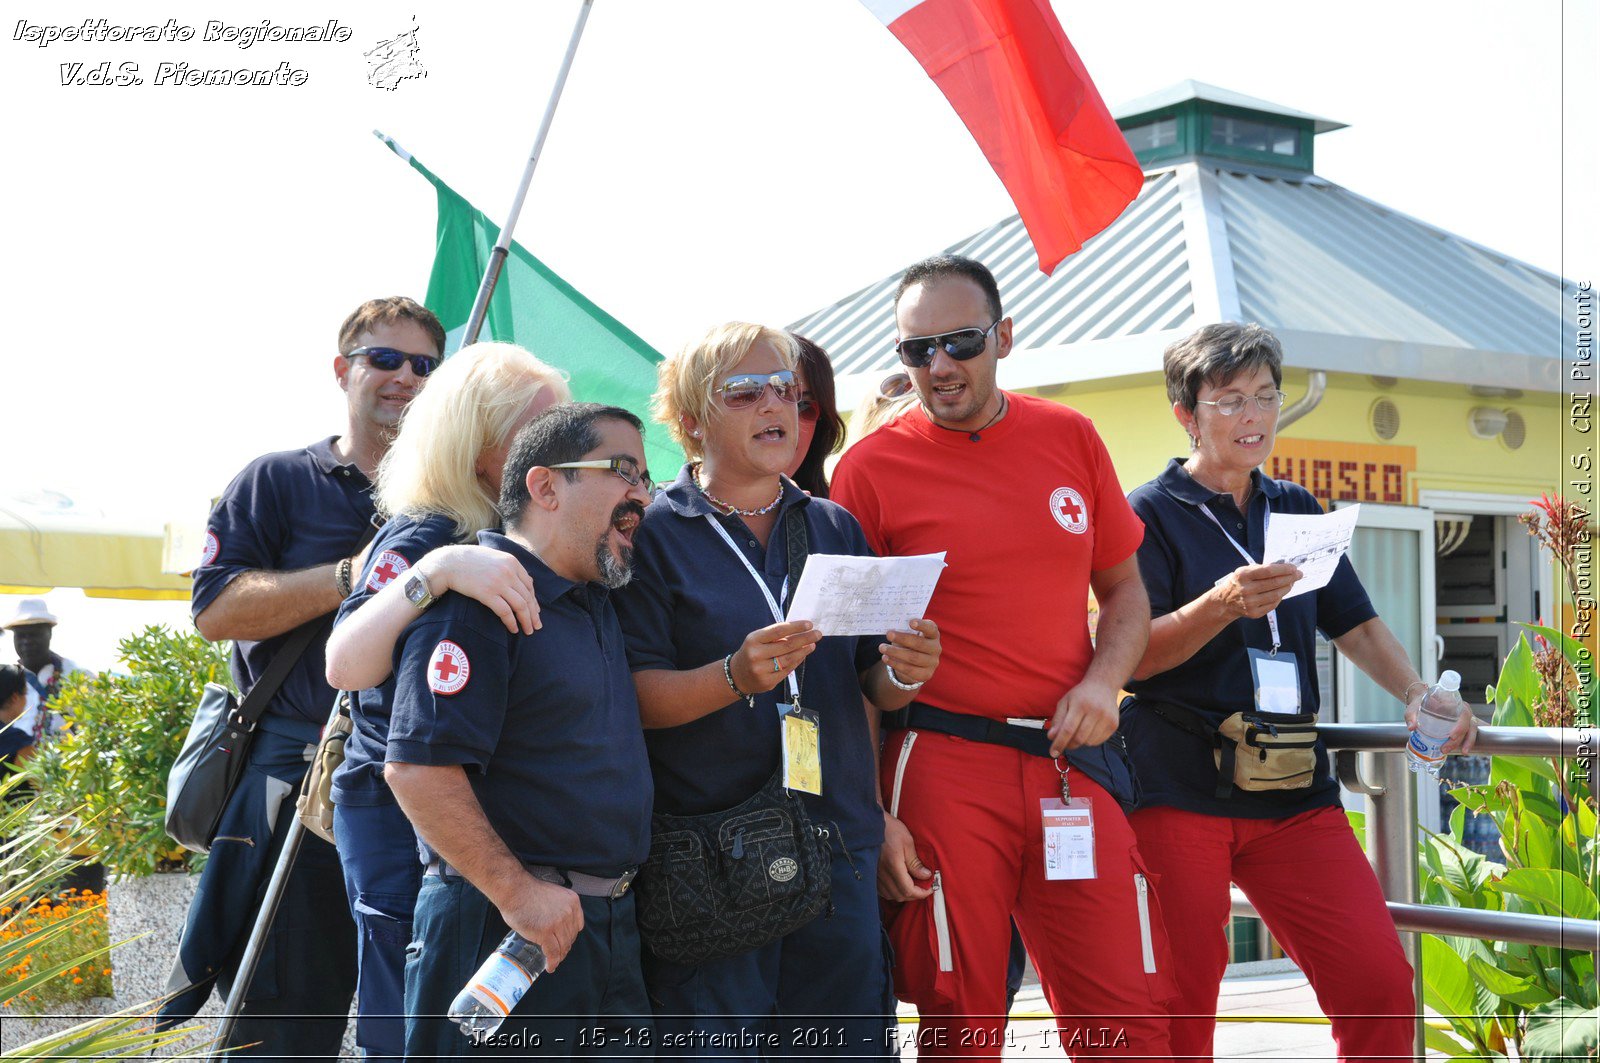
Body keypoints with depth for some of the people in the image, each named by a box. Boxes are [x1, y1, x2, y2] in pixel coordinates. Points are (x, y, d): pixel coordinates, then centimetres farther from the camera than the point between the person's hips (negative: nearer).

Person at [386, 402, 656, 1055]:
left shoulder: (601, 601, 15)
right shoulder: (477, 600, -13)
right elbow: (417, 766, -21)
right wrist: (515, 891, -20)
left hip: (614, 925, 9)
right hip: (504, 928, -8)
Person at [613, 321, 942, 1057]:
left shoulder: (837, 529, 14)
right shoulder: (653, 535, 0)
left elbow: (875, 690, 14)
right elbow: (635, 697, -8)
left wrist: (904, 671, -8)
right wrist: (735, 677, -24)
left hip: (838, 850, 5)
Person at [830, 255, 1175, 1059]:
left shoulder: (1070, 438, 9)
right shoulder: (870, 468, -1)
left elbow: (1123, 588, 18)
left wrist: (1103, 681, -3)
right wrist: (873, 815, -6)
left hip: (1071, 761, 3)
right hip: (943, 764, -3)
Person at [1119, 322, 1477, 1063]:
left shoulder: (1296, 510, 17)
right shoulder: (1151, 514, 1)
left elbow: (1356, 625, 17)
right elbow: (1131, 656, -8)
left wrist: (1418, 695, -1)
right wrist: (1222, 606, -24)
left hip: (1293, 784, 4)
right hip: (1178, 787, -4)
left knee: (1380, 985, -8)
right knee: (1179, 1003, -3)